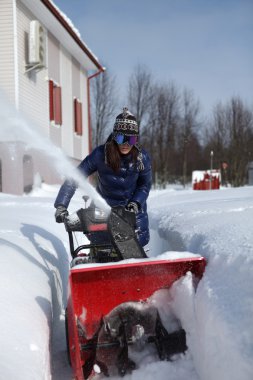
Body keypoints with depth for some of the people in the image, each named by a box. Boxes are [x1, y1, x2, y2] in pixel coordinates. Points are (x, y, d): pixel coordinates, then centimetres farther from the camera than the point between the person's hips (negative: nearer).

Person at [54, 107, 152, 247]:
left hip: (134, 208, 2)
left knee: (141, 242, -3)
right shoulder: (101, 154, -23)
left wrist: (136, 203, -18)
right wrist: (61, 205, -28)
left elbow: (145, 184, 0)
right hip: (105, 207, -1)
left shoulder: (142, 157, -16)